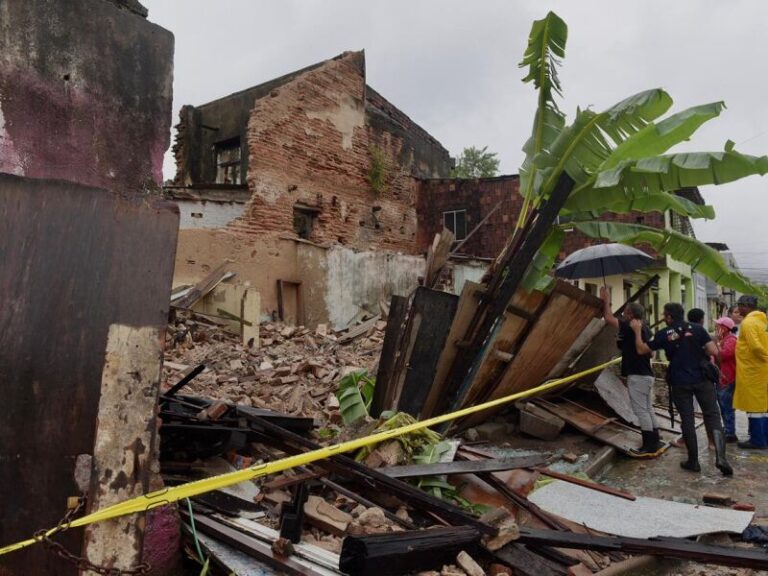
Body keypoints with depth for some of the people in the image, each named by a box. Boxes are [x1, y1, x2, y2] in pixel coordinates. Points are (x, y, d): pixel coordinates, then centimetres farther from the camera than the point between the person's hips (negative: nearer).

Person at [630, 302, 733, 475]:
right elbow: (714, 352, -6)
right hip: (701, 379, 0)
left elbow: (641, 350, 4)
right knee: (712, 415, 6)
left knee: (687, 420, 8)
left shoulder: (663, 334, -3)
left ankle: (693, 461, 14)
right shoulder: (697, 329, -2)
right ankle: (720, 457, -8)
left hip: (680, 383, 0)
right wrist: (699, 350, 12)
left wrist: (637, 330, 14)